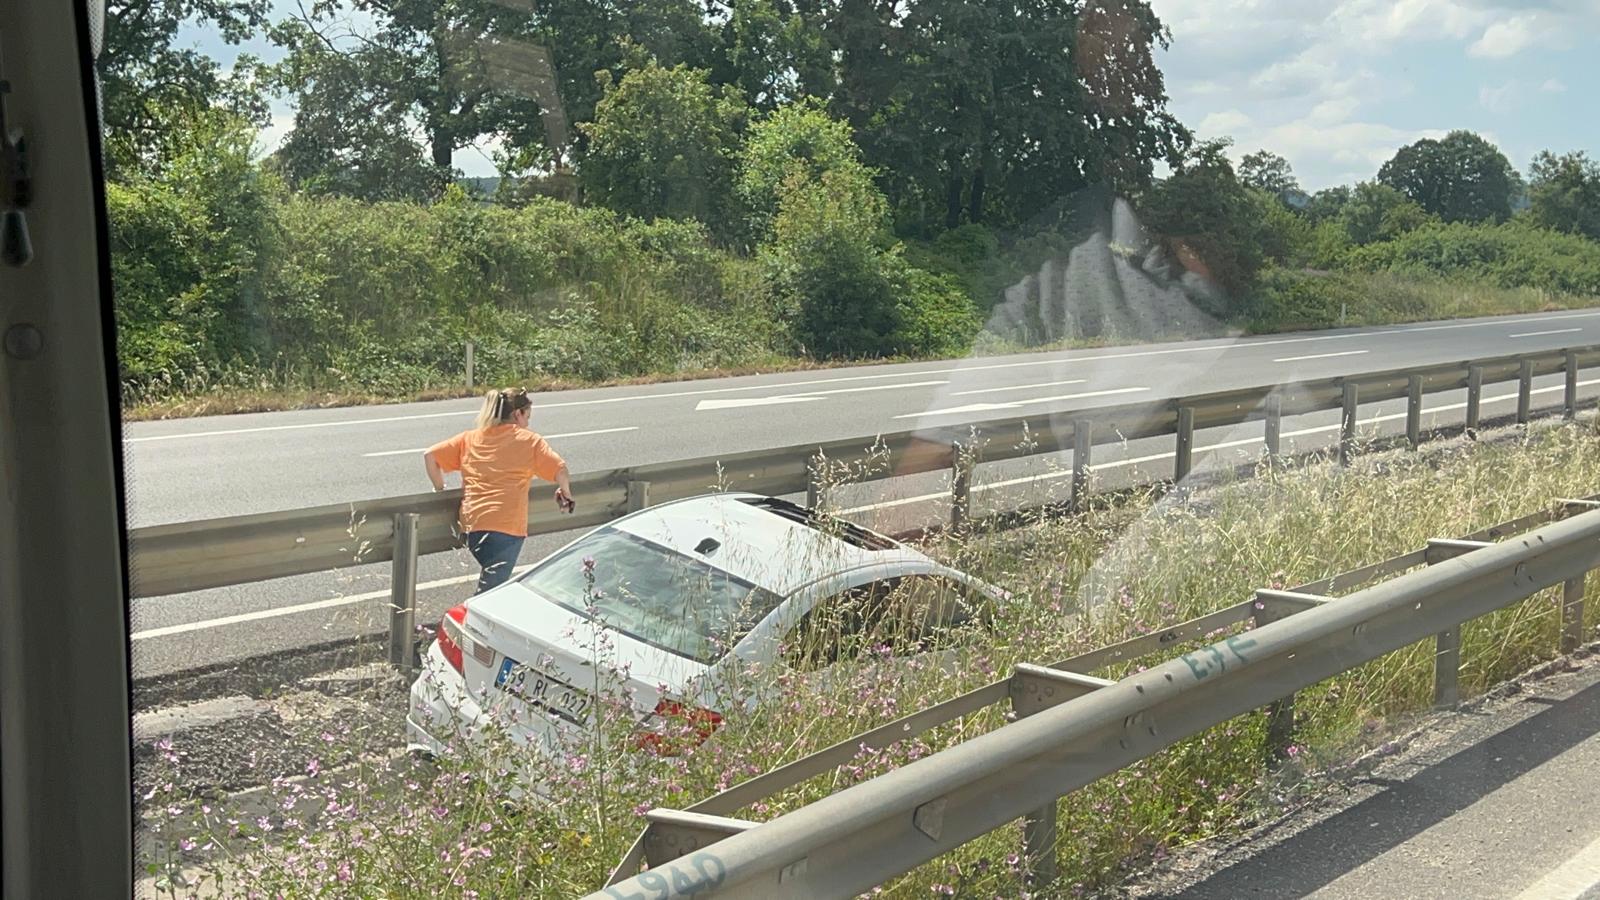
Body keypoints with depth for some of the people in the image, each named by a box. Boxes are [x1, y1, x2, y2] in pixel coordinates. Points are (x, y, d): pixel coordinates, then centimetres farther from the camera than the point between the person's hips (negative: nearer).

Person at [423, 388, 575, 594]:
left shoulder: (469, 439, 17)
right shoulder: (528, 439, 6)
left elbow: (430, 455, 11)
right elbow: (559, 468, -3)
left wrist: (440, 490, 21)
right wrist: (566, 494, 14)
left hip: (472, 524, 5)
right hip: (506, 525, -5)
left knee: (494, 582, 23)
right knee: (490, 590, -8)